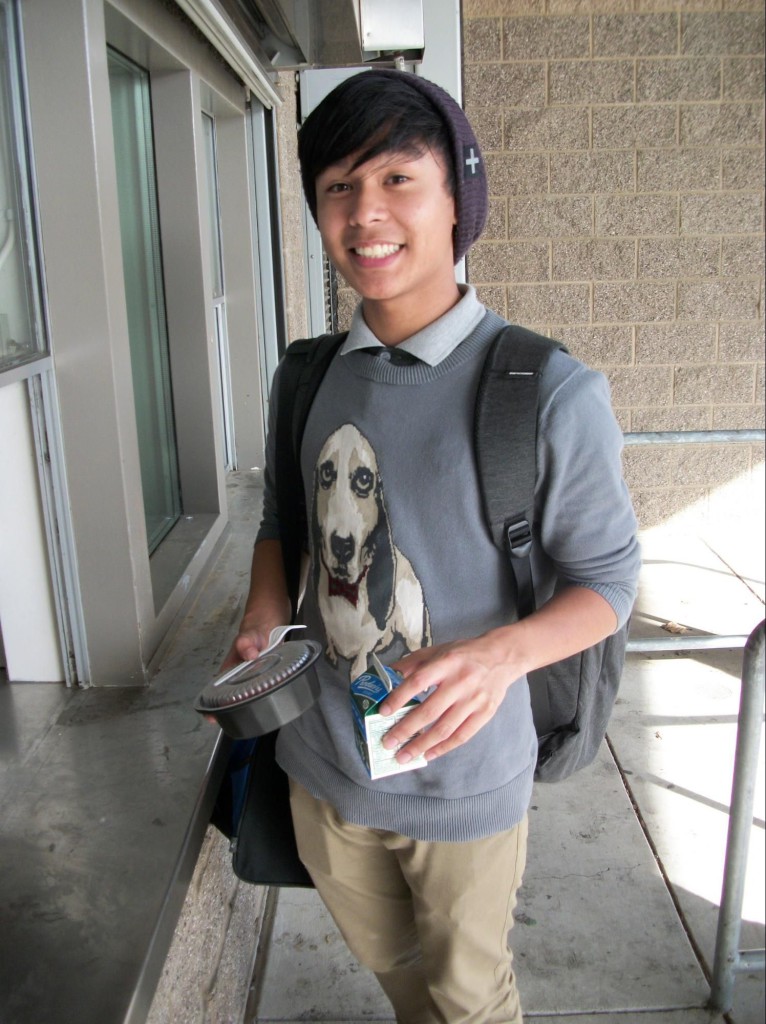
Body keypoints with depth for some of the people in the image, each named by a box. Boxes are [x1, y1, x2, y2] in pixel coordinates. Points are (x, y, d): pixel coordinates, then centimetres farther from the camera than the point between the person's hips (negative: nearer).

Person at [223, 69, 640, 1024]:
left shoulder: (551, 393, -20)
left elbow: (606, 576, -11)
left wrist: (504, 651, -30)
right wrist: (261, 620, -7)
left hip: (463, 772, -4)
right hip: (323, 763, 5)